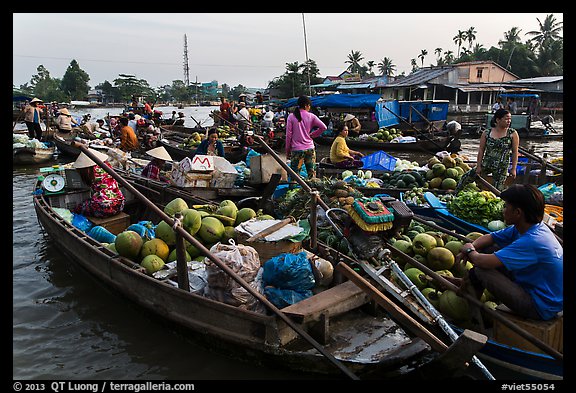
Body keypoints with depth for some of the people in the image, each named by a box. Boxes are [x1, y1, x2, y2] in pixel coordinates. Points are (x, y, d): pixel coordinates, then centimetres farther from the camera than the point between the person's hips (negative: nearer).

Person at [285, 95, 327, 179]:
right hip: (310, 148, 2)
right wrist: (312, 135, 9)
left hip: (296, 150, -2)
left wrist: (287, 150, 5)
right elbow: (323, 127, -4)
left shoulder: (291, 116, -3)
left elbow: (288, 135, -2)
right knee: (312, 173, 9)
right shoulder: (311, 116, 0)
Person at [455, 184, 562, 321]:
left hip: (540, 308, -10)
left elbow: (483, 262, -32)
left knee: (481, 270, -19)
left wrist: (470, 251, -10)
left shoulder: (532, 242, -32)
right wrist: (469, 249, -10)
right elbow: (489, 238, 9)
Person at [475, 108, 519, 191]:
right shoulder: (487, 133, -2)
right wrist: (478, 166, -2)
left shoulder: (513, 134, -4)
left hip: (502, 167, -2)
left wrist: (513, 168, -6)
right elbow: (481, 151, 1)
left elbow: (515, 152, -2)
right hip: (485, 165, 2)